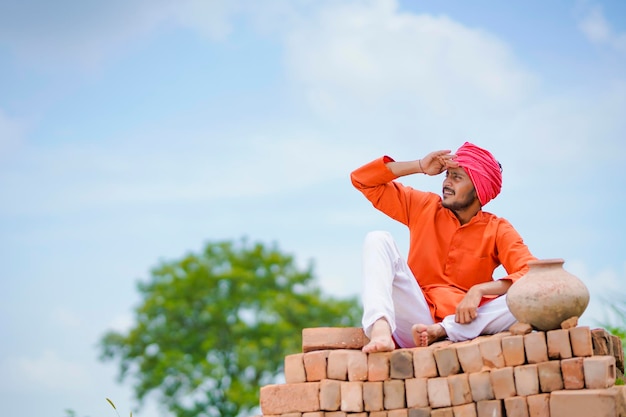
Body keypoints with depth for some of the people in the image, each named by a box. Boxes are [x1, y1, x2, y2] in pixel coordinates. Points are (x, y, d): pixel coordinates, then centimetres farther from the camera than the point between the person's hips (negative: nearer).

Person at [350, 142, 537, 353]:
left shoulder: (498, 230, 4)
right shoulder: (425, 207, 11)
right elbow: (361, 179, 11)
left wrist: (480, 290, -27)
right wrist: (419, 167, 0)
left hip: (461, 323, -1)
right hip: (416, 318, 1)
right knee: (378, 239, -16)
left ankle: (438, 332, -30)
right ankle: (381, 328, -40)